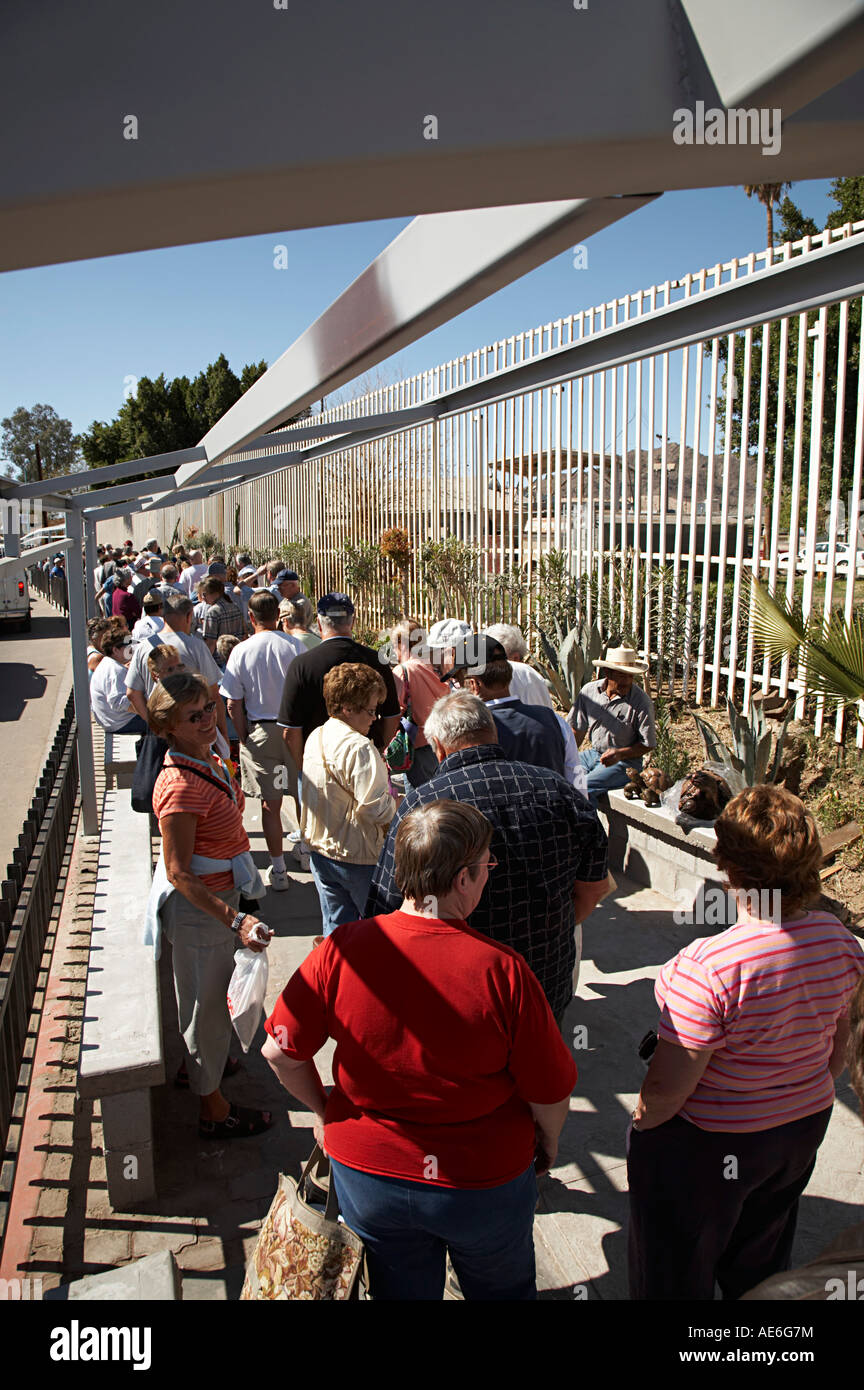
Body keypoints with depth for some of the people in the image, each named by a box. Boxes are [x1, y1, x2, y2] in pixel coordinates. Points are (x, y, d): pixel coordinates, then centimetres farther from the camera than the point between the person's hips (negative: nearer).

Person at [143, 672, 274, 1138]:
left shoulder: (210, 763, 0)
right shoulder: (181, 785, -29)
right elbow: (177, 872, -27)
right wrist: (235, 920, -32)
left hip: (218, 896, 9)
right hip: (197, 907, -9)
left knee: (209, 995, 28)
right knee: (208, 1000, 9)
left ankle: (196, 1064, 51)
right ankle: (213, 1109, 28)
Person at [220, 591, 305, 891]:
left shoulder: (241, 651, -7)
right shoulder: (294, 646, -7)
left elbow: (233, 704, -5)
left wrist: (244, 738, 6)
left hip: (260, 731, 0)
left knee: (271, 803, 7)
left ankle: (278, 870, 13)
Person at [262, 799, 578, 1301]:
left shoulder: (344, 949, -21)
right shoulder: (503, 970, -27)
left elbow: (281, 1050, -11)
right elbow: (550, 1093, -17)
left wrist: (324, 1111, 8)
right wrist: (549, 1143, 6)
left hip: (367, 1176, 2)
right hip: (485, 1184, -2)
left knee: (401, 1289, 30)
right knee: (504, 1289, 30)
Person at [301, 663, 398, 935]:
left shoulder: (316, 737, 5)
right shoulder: (359, 748, -23)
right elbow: (375, 808, -27)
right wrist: (397, 802, -7)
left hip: (320, 850, 8)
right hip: (358, 856, -8)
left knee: (336, 928, 18)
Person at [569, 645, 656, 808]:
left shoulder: (641, 701, -12)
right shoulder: (589, 691, -1)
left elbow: (648, 744, -6)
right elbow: (578, 730, 10)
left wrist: (620, 754, -19)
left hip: (625, 762, -5)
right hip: (593, 753, 5)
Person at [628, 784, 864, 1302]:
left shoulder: (708, 968, -36)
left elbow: (667, 1089, -26)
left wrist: (641, 1125, -6)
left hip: (705, 1144, -6)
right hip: (806, 1125, 6)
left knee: (677, 1277, 20)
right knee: (761, 1265, 31)